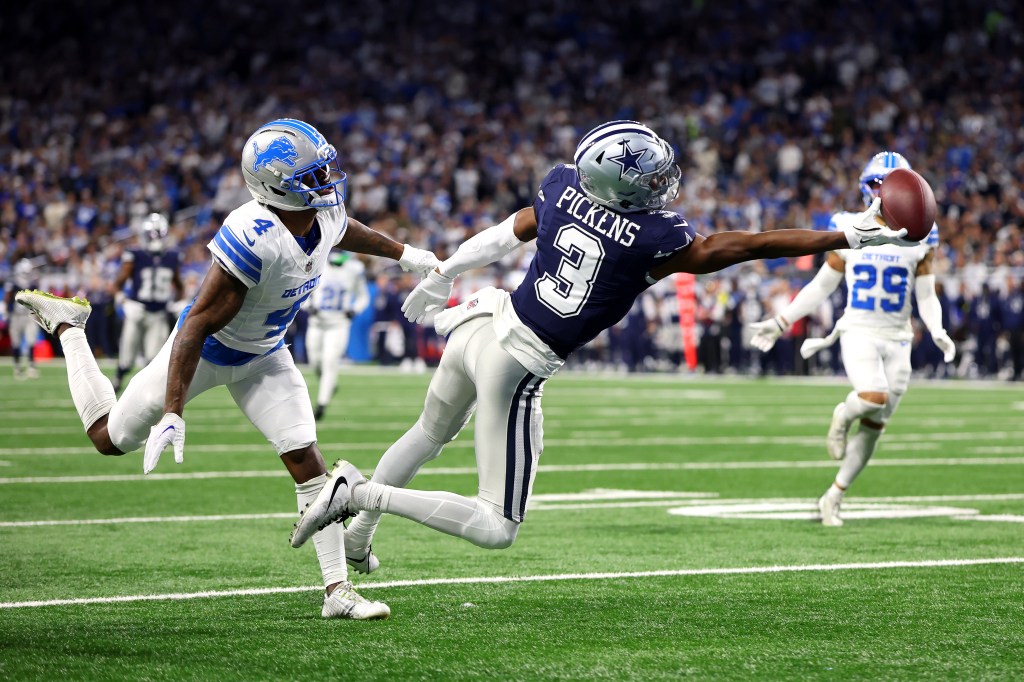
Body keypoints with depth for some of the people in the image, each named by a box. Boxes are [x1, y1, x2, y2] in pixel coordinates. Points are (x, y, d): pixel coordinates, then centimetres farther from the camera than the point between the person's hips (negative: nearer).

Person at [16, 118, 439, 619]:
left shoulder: (326, 214, -15)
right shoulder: (254, 238, -40)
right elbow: (197, 326, -37)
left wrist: (403, 253, 29)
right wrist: (173, 414, -39)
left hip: (262, 356, 6)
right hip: (206, 351, -6)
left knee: (308, 463, -6)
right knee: (112, 439, 12)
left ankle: (337, 591, 0)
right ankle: (66, 323, 35)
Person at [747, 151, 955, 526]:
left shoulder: (918, 237, 4)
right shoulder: (849, 230, 1)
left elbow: (927, 297, 7)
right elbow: (822, 286, 10)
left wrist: (938, 332, -12)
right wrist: (781, 323, 7)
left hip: (897, 339, 2)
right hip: (858, 332, -2)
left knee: (873, 427, 4)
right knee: (874, 397, -29)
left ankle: (833, 496, 18)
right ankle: (843, 415, 6)